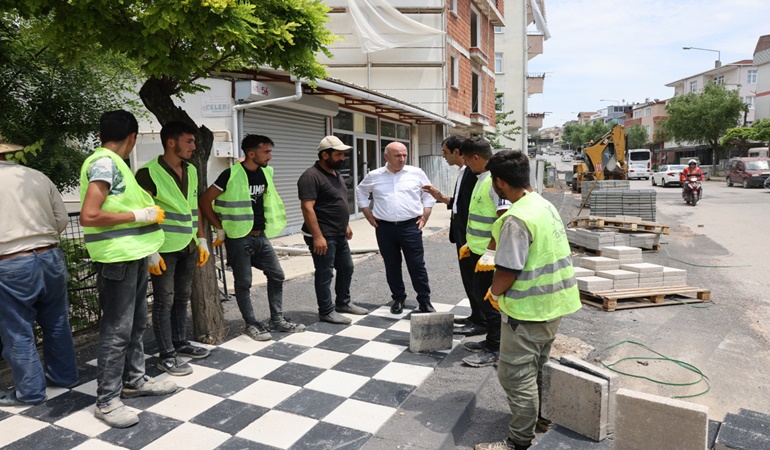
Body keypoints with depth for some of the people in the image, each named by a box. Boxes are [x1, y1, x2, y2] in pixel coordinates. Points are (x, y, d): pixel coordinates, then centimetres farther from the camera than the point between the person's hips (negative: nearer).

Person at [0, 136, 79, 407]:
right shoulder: (37, 177, 3)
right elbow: (62, 220, 4)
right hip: (51, 256, 5)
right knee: (56, 323, 18)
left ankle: (29, 392, 20)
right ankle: (64, 376, 32)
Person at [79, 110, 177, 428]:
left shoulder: (114, 163, 14)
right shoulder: (104, 163, -15)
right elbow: (89, 216, -23)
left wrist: (149, 249, 19)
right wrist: (142, 215, -17)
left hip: (133, 256, 10)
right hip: (116, 259, -10)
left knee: (136, 324, 17)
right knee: (116, 330, -2)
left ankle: (134, 380, 30)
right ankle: (106, 401, 9)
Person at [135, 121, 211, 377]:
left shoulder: (191, 171, 10)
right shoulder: (149, 173, -12)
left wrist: (201, 241, 13)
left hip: (188, 247, 7)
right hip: (164, 249, -7)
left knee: (182, 298, 16)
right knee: (164, 302, 3)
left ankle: (181, 343, 31)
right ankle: (166, 356, 13)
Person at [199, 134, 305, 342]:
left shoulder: (266, 173, 4)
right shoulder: (231, 175, -16)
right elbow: (204, 202, -13)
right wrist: (220, 229, -9)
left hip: (261, 236, 7)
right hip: (239, 238, -7)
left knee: (277, 275, 8)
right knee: (243, 283, 3)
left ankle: (278, 320, 20)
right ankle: (251, 324, 17)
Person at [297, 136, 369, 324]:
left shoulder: (336, 173, 13)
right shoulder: (311, 176, -17)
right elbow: (307, 208, -23)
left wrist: (346, 224, 21)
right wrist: (317, 236, -27)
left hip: (339, 235, 10)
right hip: (323, 237, -10)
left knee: (346, 268, 18)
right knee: (325, 274, 1)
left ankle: (343, 303, 34)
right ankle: (327, 312, 14)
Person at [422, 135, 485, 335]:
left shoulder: (473, 171, -17)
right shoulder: (463, 172, 14)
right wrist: (440, 197, 11)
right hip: (462, 233, 10)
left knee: (472, 277, -2)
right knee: (469, 276, 17)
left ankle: (481, 322, 10)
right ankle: (476, 316, 29)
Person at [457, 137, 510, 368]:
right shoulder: (483, 178, 11)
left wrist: (491, 252, -26)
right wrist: (471, 244, 21)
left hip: (489, 254, -10)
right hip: (478, 251, 10)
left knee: (489, 300, 1)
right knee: (481, 297, 17)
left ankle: (495, 350, 14)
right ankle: (491, 340, 31)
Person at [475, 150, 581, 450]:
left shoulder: (516, 219, -24)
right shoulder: (545, 205, 6)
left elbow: (507, 272, -24)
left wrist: (494, 294, -5)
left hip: (528, 311, -10)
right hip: (552, 303, 10)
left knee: (516, 376, 3)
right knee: (536, 369, 25)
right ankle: (535, 420, 42)